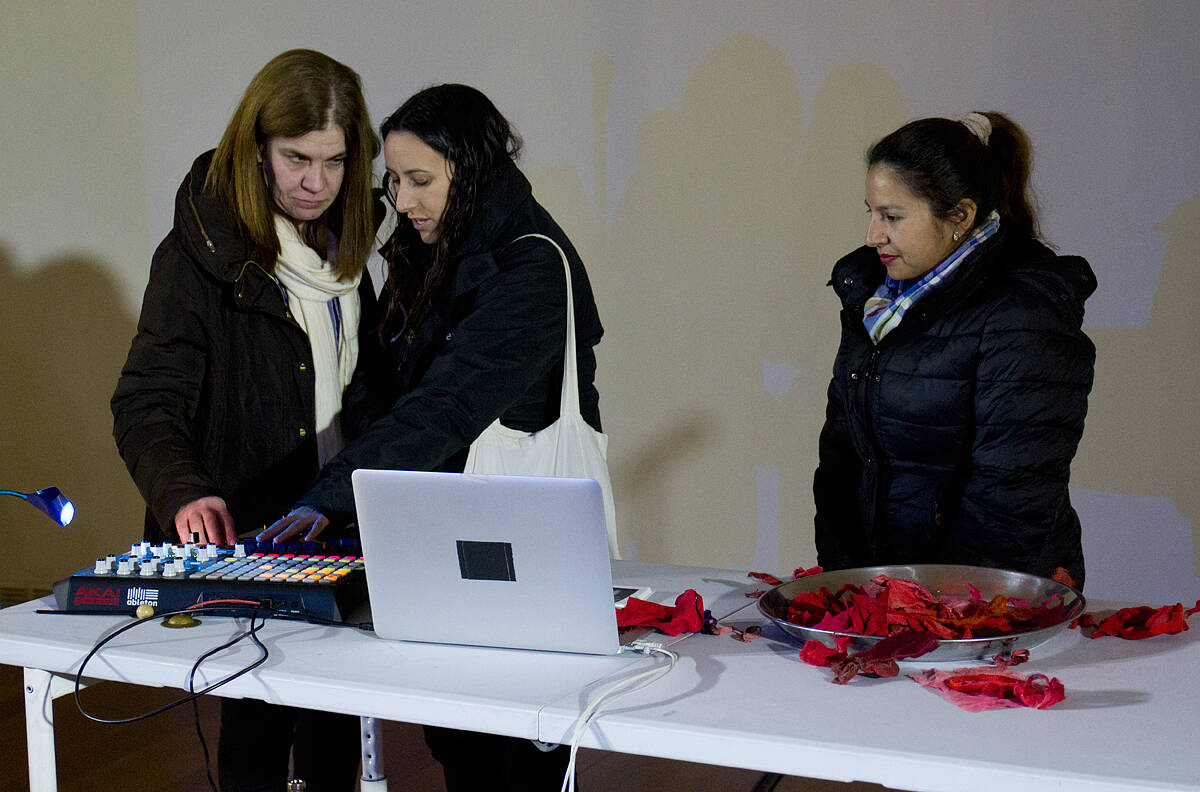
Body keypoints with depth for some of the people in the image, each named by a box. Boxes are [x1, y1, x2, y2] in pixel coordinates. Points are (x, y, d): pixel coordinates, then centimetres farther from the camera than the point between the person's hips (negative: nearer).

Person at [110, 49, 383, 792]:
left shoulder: (341, 244, 9)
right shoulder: (203, 253, -13)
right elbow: (146, 404, -18)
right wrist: (183, 493, -36)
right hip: (239, 537, -6)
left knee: (340, 715, 11)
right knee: (259, 722, -2)